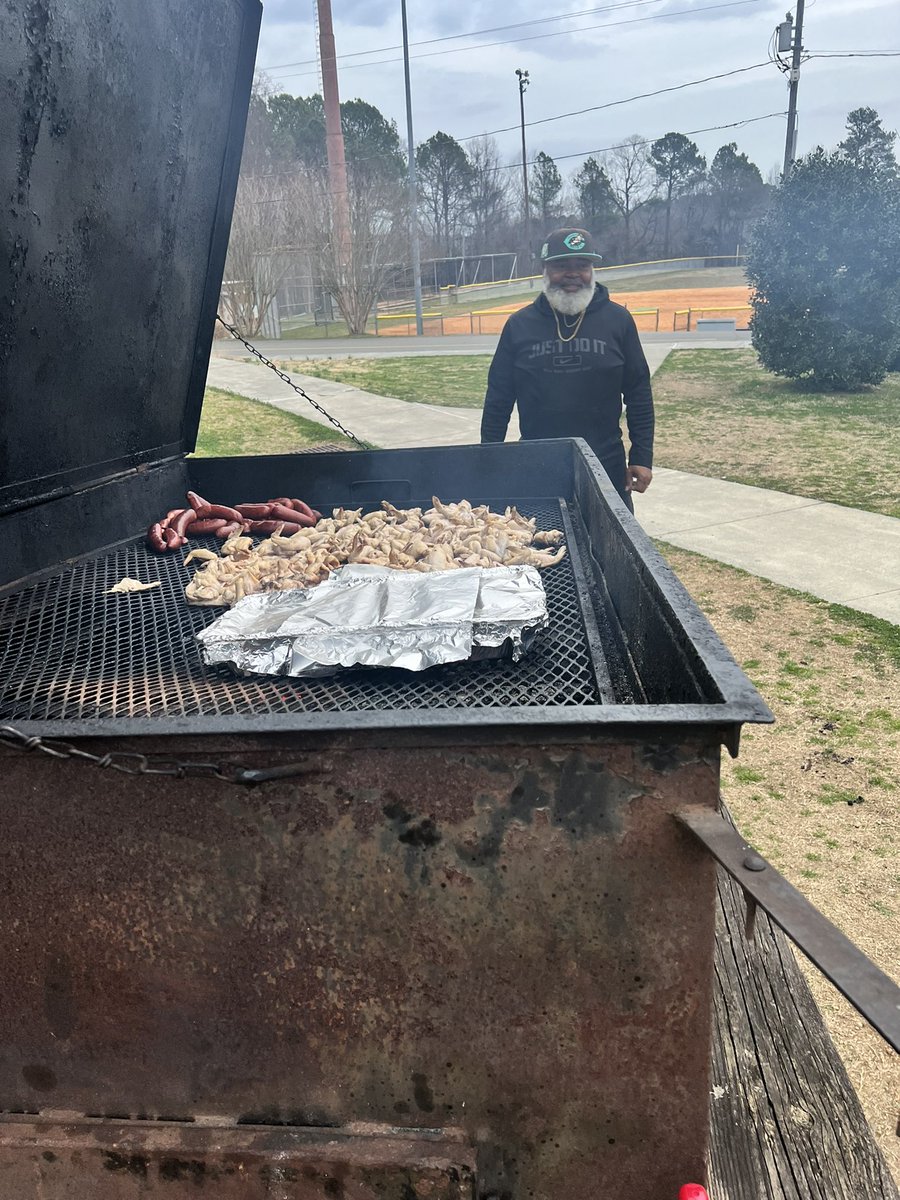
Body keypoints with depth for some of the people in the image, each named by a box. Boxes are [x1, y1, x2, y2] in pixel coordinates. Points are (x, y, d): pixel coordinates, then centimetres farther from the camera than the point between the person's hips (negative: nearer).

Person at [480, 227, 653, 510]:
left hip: (607, 467, 0)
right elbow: (498, 400, 6)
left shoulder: (618, 320, 1)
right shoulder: (520, 325, 2)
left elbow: (639, 395, 4)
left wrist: (642, 457, -1)